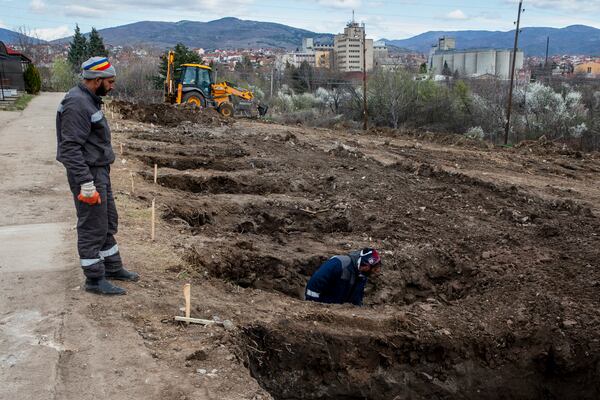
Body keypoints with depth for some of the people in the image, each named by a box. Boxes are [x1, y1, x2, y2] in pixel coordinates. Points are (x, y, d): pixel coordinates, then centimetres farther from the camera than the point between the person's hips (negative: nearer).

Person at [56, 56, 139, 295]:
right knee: (92, 227, -1)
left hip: (100, 171, 10)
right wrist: (86, 185, -25)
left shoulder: (89, 100, 12)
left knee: (108, 222, 18)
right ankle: (95, 280, 10)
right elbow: (71, 148, -24)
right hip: (88, 174, -10)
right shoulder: (77, 104, -20)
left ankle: (112, 268, 31)